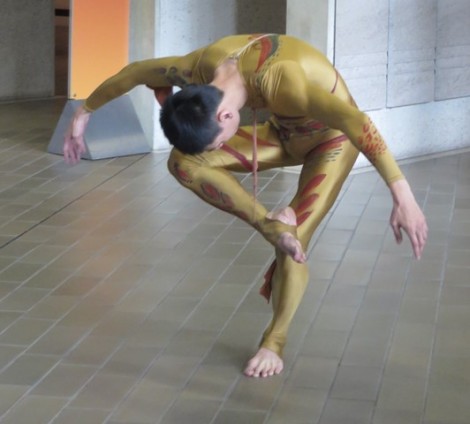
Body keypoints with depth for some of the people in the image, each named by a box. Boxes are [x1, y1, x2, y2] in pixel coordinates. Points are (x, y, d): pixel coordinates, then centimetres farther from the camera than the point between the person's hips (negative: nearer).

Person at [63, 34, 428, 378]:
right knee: (184, 162, -16)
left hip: (332, 138, -5)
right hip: (284, 133, 6)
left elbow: (357, 122, -52)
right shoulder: (202, 67, -25)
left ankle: (275, 341, 7)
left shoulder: (278, 82, -44)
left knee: (294, 241, -15)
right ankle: (272, 225, -10)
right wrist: (85, 112, 6)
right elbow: (133, 73, -7)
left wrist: (402, 197, -58)